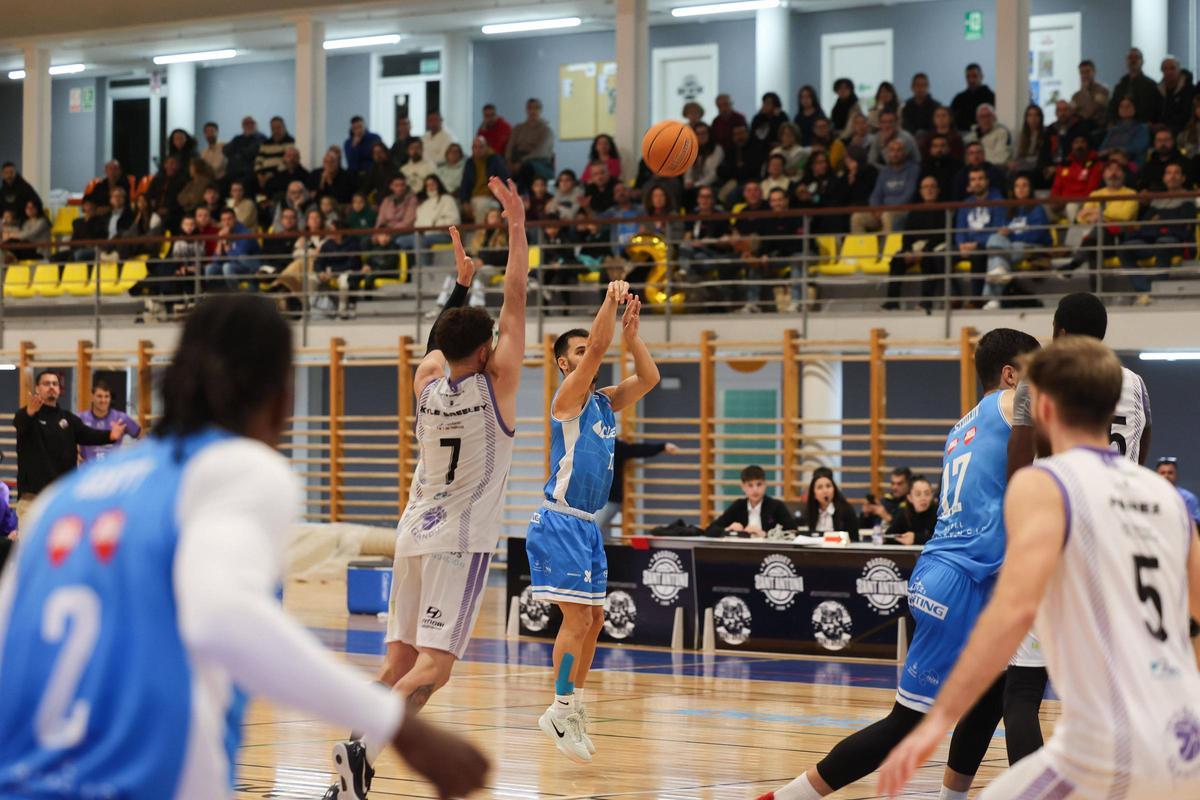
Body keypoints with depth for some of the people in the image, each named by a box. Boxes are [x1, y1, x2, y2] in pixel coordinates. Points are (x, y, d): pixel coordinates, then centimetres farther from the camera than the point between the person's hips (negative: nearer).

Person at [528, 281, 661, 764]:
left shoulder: (604, 403, 15)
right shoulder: (569, 398, -8)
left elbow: (649, 378, 10)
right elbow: (598, 347, -20)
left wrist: (630, 333, 3)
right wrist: (611, 299, -17)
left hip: (587, 525, 9)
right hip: (560, 522, -9)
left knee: (593, 618, 11)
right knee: (577, 617, -11)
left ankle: (573, 708, 19)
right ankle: (561, 711, -5)